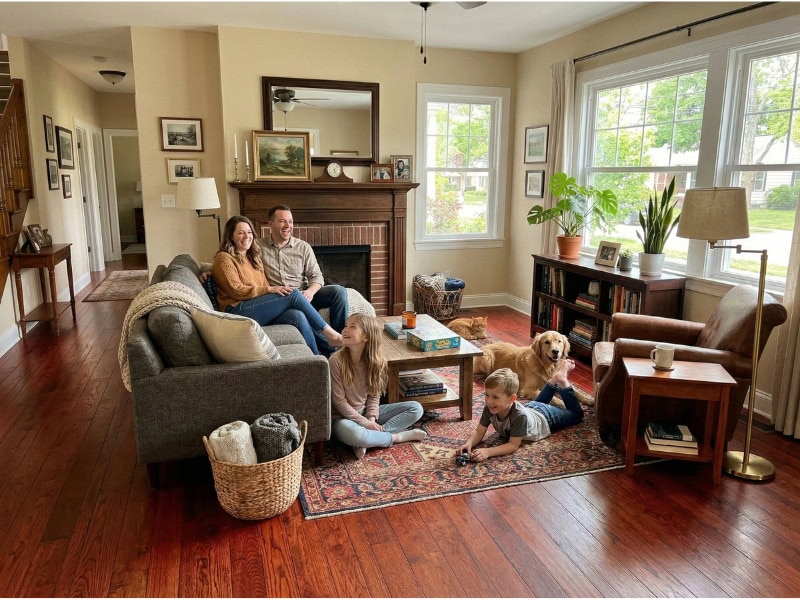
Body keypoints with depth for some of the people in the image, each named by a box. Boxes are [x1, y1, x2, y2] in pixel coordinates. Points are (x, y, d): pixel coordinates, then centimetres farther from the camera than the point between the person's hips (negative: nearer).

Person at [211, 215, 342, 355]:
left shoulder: (253, 258, 26)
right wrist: (269, 290, -16)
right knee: (293, 294, -20)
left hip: (260, 308, 7)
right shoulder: (224, 258, 3)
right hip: (237, 311, -6)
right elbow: (236, 290, -9)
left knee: (298, 317, -24)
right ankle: (330, 335, -13)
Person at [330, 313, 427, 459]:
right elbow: (339, 401, -16)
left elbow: (374, 396, 0)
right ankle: (397, 437, -13)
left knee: (416, 409, -4)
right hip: (344, 416, -5)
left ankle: (369, 438, -20)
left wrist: (371, 419, -17)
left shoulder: (376, 361, -6)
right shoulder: (336, 361, -18)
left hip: (366, 412, 6)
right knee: (353, 434, -42)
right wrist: (365, 423, -18)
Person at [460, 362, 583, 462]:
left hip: (546, 417, -4)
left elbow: (513, 446, -44)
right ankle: (555, 379, 44)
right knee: (537, 402, 41)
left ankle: (562, 381, 29)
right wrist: (469, 444, -47)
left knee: (576, 414, 25)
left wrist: (488, 452, -57)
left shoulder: (519, 415, -49)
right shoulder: (489, 409, -34)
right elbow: (479, 432, -26)